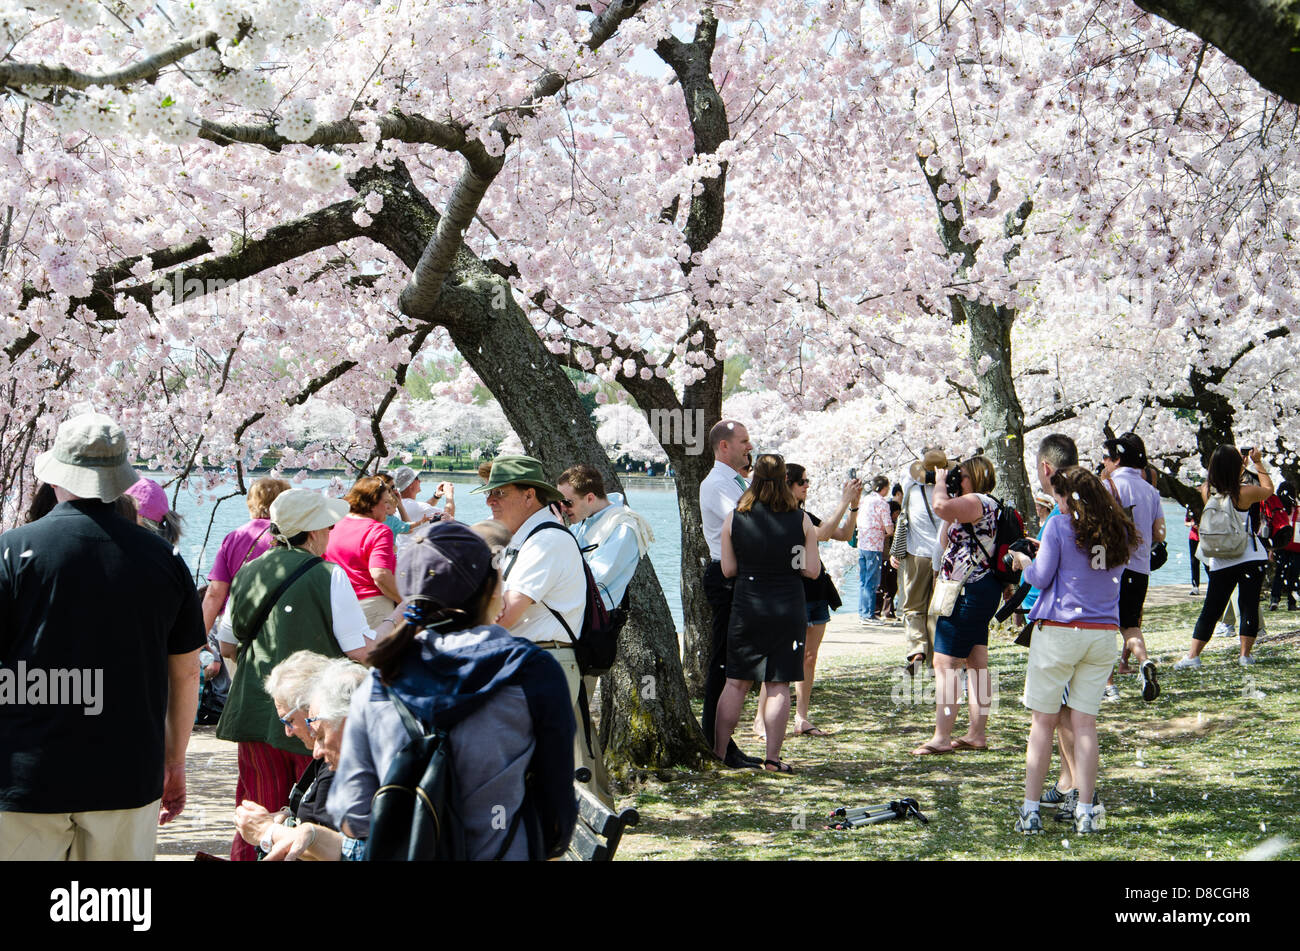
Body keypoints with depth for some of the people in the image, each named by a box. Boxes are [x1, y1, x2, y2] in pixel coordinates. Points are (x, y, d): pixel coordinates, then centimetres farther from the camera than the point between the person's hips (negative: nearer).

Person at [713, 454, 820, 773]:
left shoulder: (733, 519, -2)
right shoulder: (801, 520, -3)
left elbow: (728, 570, 2)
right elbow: (813, 570, -2)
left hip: (746, 608, 1)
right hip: (788, 609, -1)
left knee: (736, 683, 9)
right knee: (779, 686, 4)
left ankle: (718, 754, 12)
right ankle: (772, 758, 5)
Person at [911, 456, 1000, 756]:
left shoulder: (978, 502, -14)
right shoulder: (976, 506, 18)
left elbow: (940, 507, -33)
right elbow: (946, 542, 21)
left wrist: (941, 483, -12)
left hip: (968, 593, -11)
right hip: (979, 590, 11)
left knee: (944, 662, -10)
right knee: (976, 663, 12)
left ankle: (941, 737, -11)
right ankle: (977, 734, 16)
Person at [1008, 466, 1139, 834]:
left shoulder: (1059, 525, -7)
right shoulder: (1118, 531, 8)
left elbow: (1041, 579, -6)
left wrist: (1025, 562, 16)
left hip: (1058, 630, -4)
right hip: (1104, 634, 4)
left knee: (1043, 721, 3)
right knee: (1085, 722, 8)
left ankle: (1030, 810, 5)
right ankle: (1085, 810, 6)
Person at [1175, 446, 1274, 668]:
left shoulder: (1207, 491, -5)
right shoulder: (1245, 492, -15)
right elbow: (1268, 489, 6)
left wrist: (1243, 465, 23)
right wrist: (1258, 463, 15)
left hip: (1219, 562, 4)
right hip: (1250, 558, -4)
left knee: (1211, 609, 7)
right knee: (1249, 606, 7)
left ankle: (1192, 655, 1)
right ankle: (1245, 654, 9)